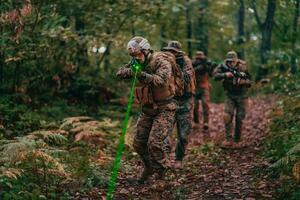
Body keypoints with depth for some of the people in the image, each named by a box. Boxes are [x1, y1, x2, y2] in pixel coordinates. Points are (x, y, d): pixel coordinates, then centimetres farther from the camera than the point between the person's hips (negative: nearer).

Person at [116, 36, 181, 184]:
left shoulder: (162, 62, -17)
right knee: (138, 143, 7)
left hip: (164, 109, -7)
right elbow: (120, 73, -4)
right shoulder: (138, 64, 4)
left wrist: (143, 75, -46)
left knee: (154, 142, -19)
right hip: (147, 110, 7)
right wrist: (132, 70, -24)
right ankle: (149, 167, 32)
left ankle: (162, 167, 7)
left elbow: (161, 80, -34)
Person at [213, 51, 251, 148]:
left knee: (239, 119, 3)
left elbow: (249, 81, -8)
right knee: (227, 116, -13)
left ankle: (237, 141, 17)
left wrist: (243, 81, -28)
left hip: (241, 96, -1)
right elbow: (215, 75, -17)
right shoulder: (223, 66, -9)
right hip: (230, 95, 1)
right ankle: (228, 140, -6)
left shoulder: (243, 67, -12)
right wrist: (225, 75, -31)